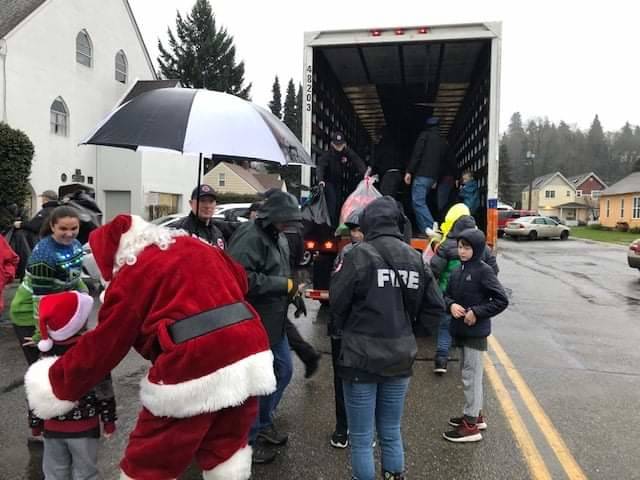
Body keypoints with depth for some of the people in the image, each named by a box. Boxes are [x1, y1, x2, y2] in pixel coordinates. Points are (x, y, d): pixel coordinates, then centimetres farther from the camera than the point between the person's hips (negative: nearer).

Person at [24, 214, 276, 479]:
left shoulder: (132, 273, 1)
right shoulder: (196, 246, 18)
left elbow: (100, 347, 6)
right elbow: (239, 280, 27)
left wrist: (57, 385, 20)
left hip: (195, 371, -7)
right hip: (248, 352, 7)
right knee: (226, 452, 23)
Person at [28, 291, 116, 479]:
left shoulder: (46, 352, -5)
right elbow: (104, 390, -11)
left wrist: (36, 422, 14)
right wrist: (109, 420, -1)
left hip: (52, 427, 3)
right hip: (84, 427, -3)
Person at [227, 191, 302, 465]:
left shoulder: (278, 238, 12)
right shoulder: (250, 236, -19)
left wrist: (291, 287, 5)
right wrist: (284, 285, -22)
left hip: (274, 322, 10)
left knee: (283, 371, 20)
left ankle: (264, 423, 38)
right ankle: (248, 440, 21)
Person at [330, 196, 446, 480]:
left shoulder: (360, 254, -14)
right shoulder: (415, 258, 2)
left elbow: (337, 302, -8)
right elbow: (435, 308, 6)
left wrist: (343, 327, 12)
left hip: (362, 357, -5)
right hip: (400, 357, 5)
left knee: (361, 439, 9)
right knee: (391, 433, 21)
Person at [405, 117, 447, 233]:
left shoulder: (424, 135, 2)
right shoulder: (442, 142, 20)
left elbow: (416, 154, -10)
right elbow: (442, 161, 21)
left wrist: (409, 171, -11)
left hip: (422, 175, -7)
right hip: (433, 176, 7)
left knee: (418, 202, -12)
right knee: (421, 202, 13)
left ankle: (430, 228, -23)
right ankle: (424, 229, 7)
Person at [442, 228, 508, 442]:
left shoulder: (484, 271, -14)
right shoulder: (457, 271, 6)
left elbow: (502, 300, -15)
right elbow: (447, 295, 13)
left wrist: (476, 312, -19)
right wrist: (451, 305, -8)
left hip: (476, 332, -7)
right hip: (461, 331, 7)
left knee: (471, 376, -1)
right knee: (470, 374, 18)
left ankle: (471, 426, 9)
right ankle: (475, 415, 33)